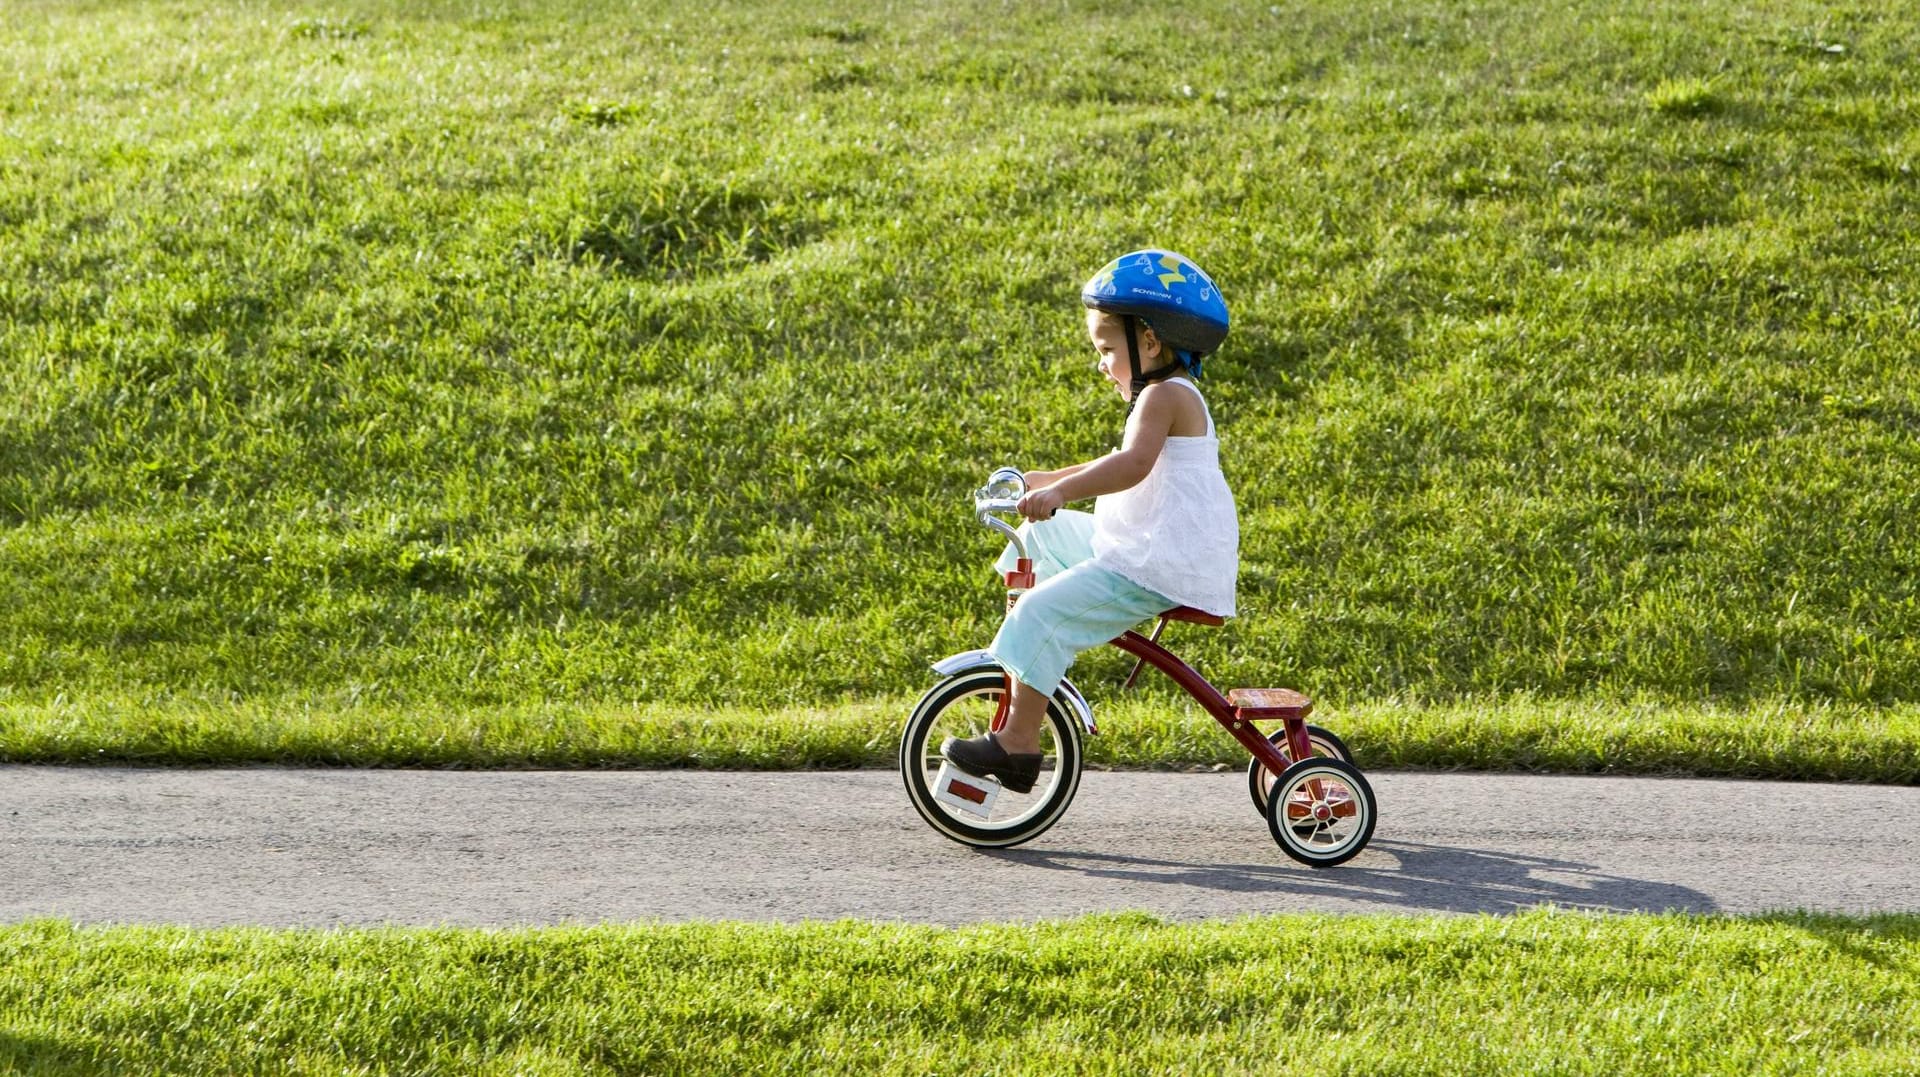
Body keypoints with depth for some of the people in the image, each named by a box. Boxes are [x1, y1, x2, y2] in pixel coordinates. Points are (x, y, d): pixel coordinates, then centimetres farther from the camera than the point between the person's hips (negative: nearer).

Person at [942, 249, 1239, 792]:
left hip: (1156, 571, -11)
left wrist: (1061, 490, -41)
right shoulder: (1172, 398, 19)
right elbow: (1121, 461, 33)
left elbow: (1134, 464, -33)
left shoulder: (1164, 397, -14)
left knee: (1041, 614, -18)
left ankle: (1018, 741, -19)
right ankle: (1036, 657, 16)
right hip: (1141, 548, 11)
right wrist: (1049, 478, 30)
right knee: (1044, 536, 21)